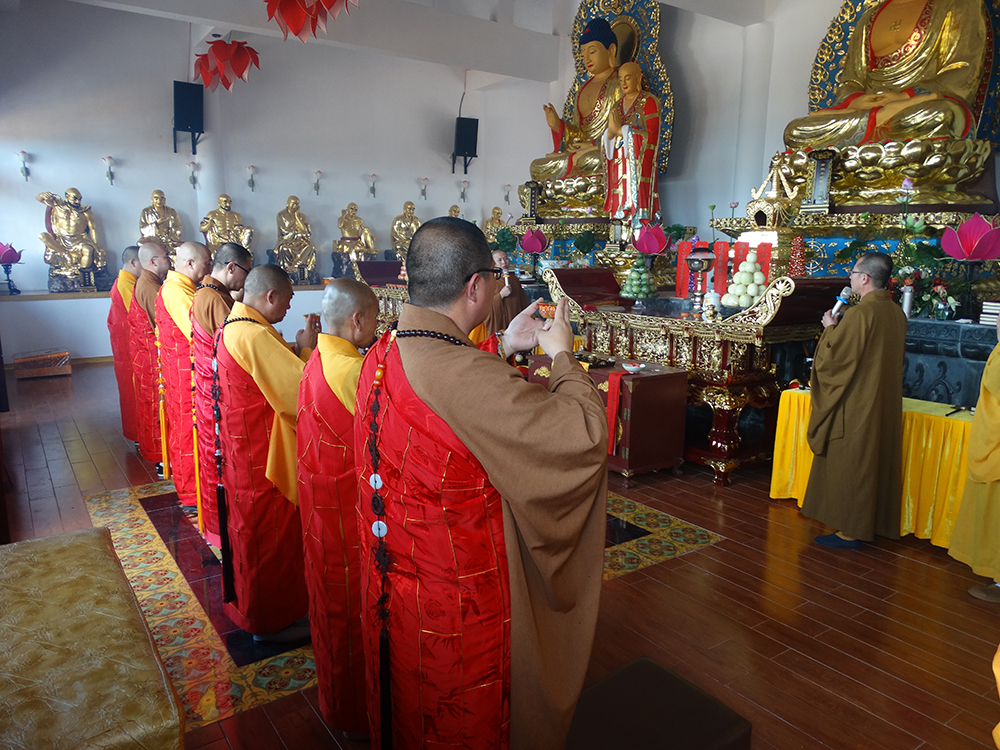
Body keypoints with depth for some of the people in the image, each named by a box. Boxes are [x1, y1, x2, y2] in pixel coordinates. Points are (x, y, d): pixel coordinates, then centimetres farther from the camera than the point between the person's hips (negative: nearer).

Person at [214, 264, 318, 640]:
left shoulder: (232, 326, 7)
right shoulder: (255, 336, -26)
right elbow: (300, 389, -28)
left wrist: (297, 348, -2)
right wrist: (307, 348, -14)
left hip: (242, 449, 10)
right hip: (263, 456, -10)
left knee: (251, 527, 24)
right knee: (269, 536, 5)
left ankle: (244, 602, 42)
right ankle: (270, 620, 22)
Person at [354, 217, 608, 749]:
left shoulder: (380, 355, -6)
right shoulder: (464, 375, -33)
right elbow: (584, 432, -26)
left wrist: (505, 348, 11)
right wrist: (560, 354, -10)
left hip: (391, 582, 8)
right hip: (457, 603, -7)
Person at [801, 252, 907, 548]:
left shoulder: (859, 314, -21)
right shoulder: (897, 314, 6)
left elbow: (831, 358, -18)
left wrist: (830, 329, -1)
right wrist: (840, 329, 17)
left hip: (855, 406, -8)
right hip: (885, 406, 9)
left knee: (849, 465, 1)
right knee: (876, 463, 16)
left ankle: (849, 531, 9)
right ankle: (873, 523, 28)